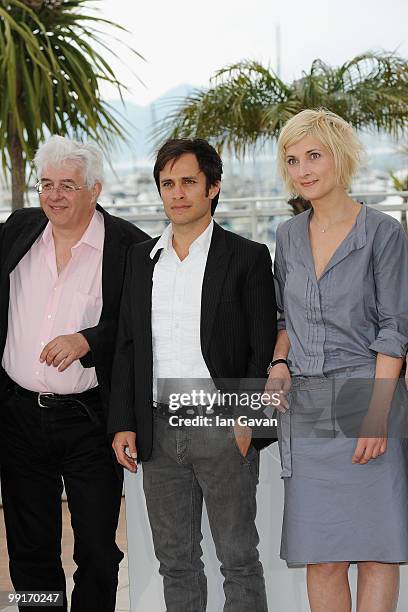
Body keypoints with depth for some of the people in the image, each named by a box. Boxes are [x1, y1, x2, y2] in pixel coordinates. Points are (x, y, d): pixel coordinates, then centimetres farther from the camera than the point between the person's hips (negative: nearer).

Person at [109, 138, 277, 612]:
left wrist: (247, 422, -13)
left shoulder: (247, 258, -2)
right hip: (159, 429, 4)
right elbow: (127, 346, 11)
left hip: (223, 430, -4)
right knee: (175, 560, 14)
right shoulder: (140, 258, 11)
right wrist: (123, 423, 4)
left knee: (239, 559, 5)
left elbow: (264, 349, -4)